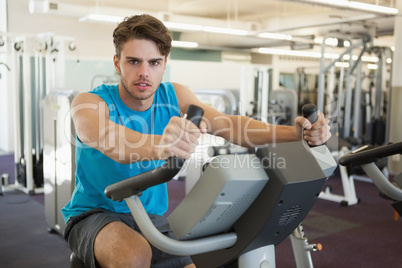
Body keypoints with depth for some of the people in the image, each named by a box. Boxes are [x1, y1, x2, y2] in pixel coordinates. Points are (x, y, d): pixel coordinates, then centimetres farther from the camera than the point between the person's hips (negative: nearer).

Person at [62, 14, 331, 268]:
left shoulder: (174, 96, -4)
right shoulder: (90, 103, -18)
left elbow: (228, 125, -16)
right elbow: (108, 138, -41)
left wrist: (295, 132, -31)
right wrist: (159, 145, -63)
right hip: (94, 214, -4)